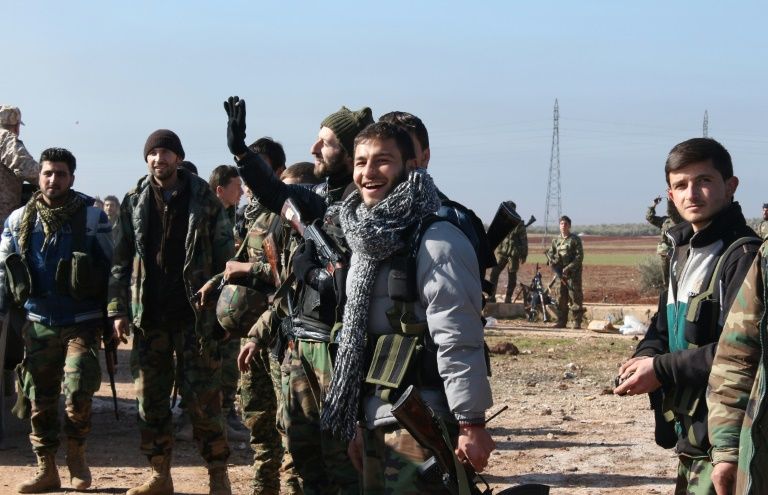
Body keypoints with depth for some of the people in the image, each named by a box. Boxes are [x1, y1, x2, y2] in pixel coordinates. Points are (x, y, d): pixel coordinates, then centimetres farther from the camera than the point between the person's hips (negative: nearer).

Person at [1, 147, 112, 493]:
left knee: (77, 393, -14)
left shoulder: (93, 217, -3)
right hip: (38, 325, 3)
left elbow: (109, 269, 0)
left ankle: (76, 453, 11)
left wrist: (112, 320, -3)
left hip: (82, 324, -3)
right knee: (39, 399, 5)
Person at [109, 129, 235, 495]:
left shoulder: (204, 201, 0)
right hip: (148, 317, 3)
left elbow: (225, 258, 0)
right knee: (150, 400, 8)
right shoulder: (134, 203, 9)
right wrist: (118, 308, 2)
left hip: (195, 316, -3)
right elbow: (121, 261, 10)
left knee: (203, 400, -3)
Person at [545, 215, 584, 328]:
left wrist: (569, 268, -16)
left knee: (575, 298, -6)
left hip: (573, 273, -5)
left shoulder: (575, 239, -4)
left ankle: (577, 322, -4)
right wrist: (552, 262, -8)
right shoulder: (556, 240, 12)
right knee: (561, 298, 7)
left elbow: (579, 256, -9)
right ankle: (561, 321, 13)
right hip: (560, 274, 5)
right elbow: (550, 253, 14)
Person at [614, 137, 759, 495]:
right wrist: (645, 359, -1)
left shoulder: (744, 255, -15)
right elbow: (664, 327, 21)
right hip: (689, 436, 9)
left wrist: (663, 370, -17)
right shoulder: (684, 251, 15)